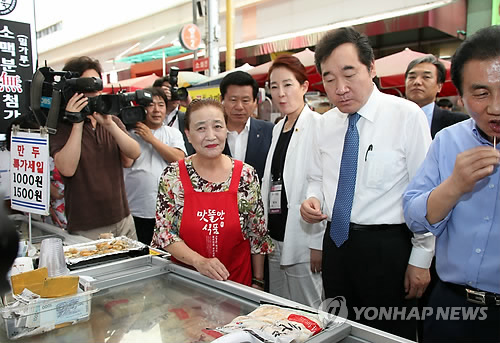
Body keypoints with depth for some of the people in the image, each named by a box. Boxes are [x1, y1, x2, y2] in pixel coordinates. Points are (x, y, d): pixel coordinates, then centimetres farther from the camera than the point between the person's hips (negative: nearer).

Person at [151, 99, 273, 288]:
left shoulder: (247, 176, -9)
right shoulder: (172, 176, -10)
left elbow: (258, 236, -1)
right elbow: (164, 232, -9)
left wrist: (258, 282, 1)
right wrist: (199, 261, -22)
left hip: (237, 281, 0)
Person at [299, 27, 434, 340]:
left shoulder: (407, 115, -11)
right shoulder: (325, 124, 5)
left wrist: (421, 258, -8)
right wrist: (313, 199, -6)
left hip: (387, 247, -5)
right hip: (336, 242, 5)